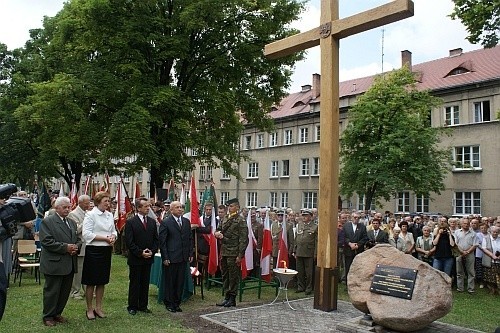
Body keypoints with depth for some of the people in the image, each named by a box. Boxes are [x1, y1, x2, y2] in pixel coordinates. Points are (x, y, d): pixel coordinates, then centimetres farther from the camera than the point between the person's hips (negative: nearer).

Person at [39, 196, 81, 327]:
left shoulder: (72, 222, 15)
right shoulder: (47, 222, -7)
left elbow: (78, 239, 18)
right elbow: (46, 241, -16)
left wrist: (76, 247, -4)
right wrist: (65, 247, -20)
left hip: (70, 264, 7)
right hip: (54, 264, -7)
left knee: (65, 291, 12)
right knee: (52, 291, 3)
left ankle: (57, 313, 27)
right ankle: (48, 316, 17)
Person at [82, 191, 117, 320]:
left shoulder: (110, 215, 10)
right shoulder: (90, 215, -10)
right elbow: (86, 234, -17)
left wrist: (113, 237, -6)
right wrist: (105, 238, -18)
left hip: (106, 251, 6)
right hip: (94, 250, -6)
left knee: (102, 281, 14)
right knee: (91, 282, 4)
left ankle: (98, 308, 25)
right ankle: (89, 309, 17)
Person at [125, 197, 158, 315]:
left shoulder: (152, 222, 7)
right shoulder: (130, 222, -8)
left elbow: (156, 239, 9)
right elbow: (129, 241, -12)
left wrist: (152, 251, -6)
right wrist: (140, 253, -16)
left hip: (149, 258, 5)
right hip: (135, 259, -4)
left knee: (145, 283, 11)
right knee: (134, 283, 6)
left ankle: (143, 305, 21)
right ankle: (132, 306, 16)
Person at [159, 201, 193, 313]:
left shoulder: (186, 222, 9)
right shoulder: (165, 223, -7)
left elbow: (190, 238, 13)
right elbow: (162, 242, -8)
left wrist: (190, 253, 7)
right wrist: (165, 258, -11)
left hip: (184, 257, 5)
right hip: (171, 258, -5)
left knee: (180, 282, 11)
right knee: (170, 282, 5)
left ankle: (177, 303, 23)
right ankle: (169, 303, 20)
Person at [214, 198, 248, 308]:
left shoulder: (240, 220, -9)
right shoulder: (225, 218, 13)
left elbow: (243, 239, -12)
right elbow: (218, 230, 22)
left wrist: (240, 255, -15)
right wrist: (217, 233, -4)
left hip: (234, 253, -7)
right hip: (224, 252, 7)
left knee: (233, 276, 1)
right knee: (225, 275, 14)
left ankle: (232, 299, 13)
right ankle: (227, 296, 25)